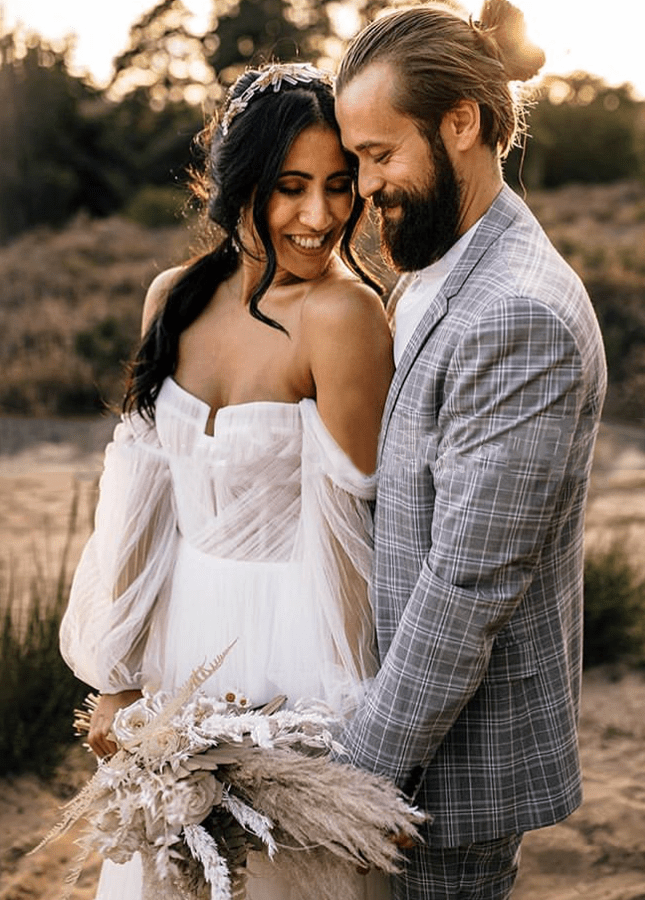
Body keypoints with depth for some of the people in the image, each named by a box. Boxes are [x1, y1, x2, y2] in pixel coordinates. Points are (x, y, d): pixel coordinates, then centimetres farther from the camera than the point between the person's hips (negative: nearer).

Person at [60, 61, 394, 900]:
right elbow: (145, 493, 2)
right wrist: (116, 680, 6)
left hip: (287, 642, -5)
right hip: (178, 634, 6)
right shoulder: (176, 297, -2)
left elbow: (340, 521, -18)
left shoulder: (343, 313, -21)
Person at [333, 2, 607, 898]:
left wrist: (366, 763, -18)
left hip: (466, 745, -9)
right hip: (416, 681, 9)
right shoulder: (432, 275, 7)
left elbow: (469, 584, -25)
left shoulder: (522, 319, -25)